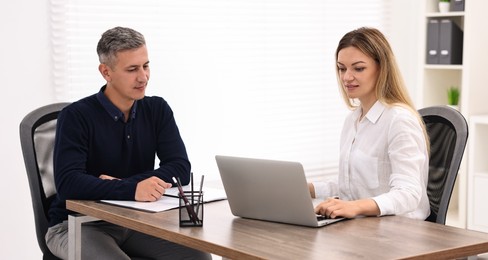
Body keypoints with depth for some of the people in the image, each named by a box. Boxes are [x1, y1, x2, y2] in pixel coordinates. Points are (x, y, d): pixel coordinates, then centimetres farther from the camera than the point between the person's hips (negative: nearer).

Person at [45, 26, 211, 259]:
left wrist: (121, 183, -20)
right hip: (77, 225, -4)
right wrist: (131, 189, -40)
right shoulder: (76, 116, -13)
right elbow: (68, 183, -26)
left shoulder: (157, 110, 2)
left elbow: (181, 170, -7)